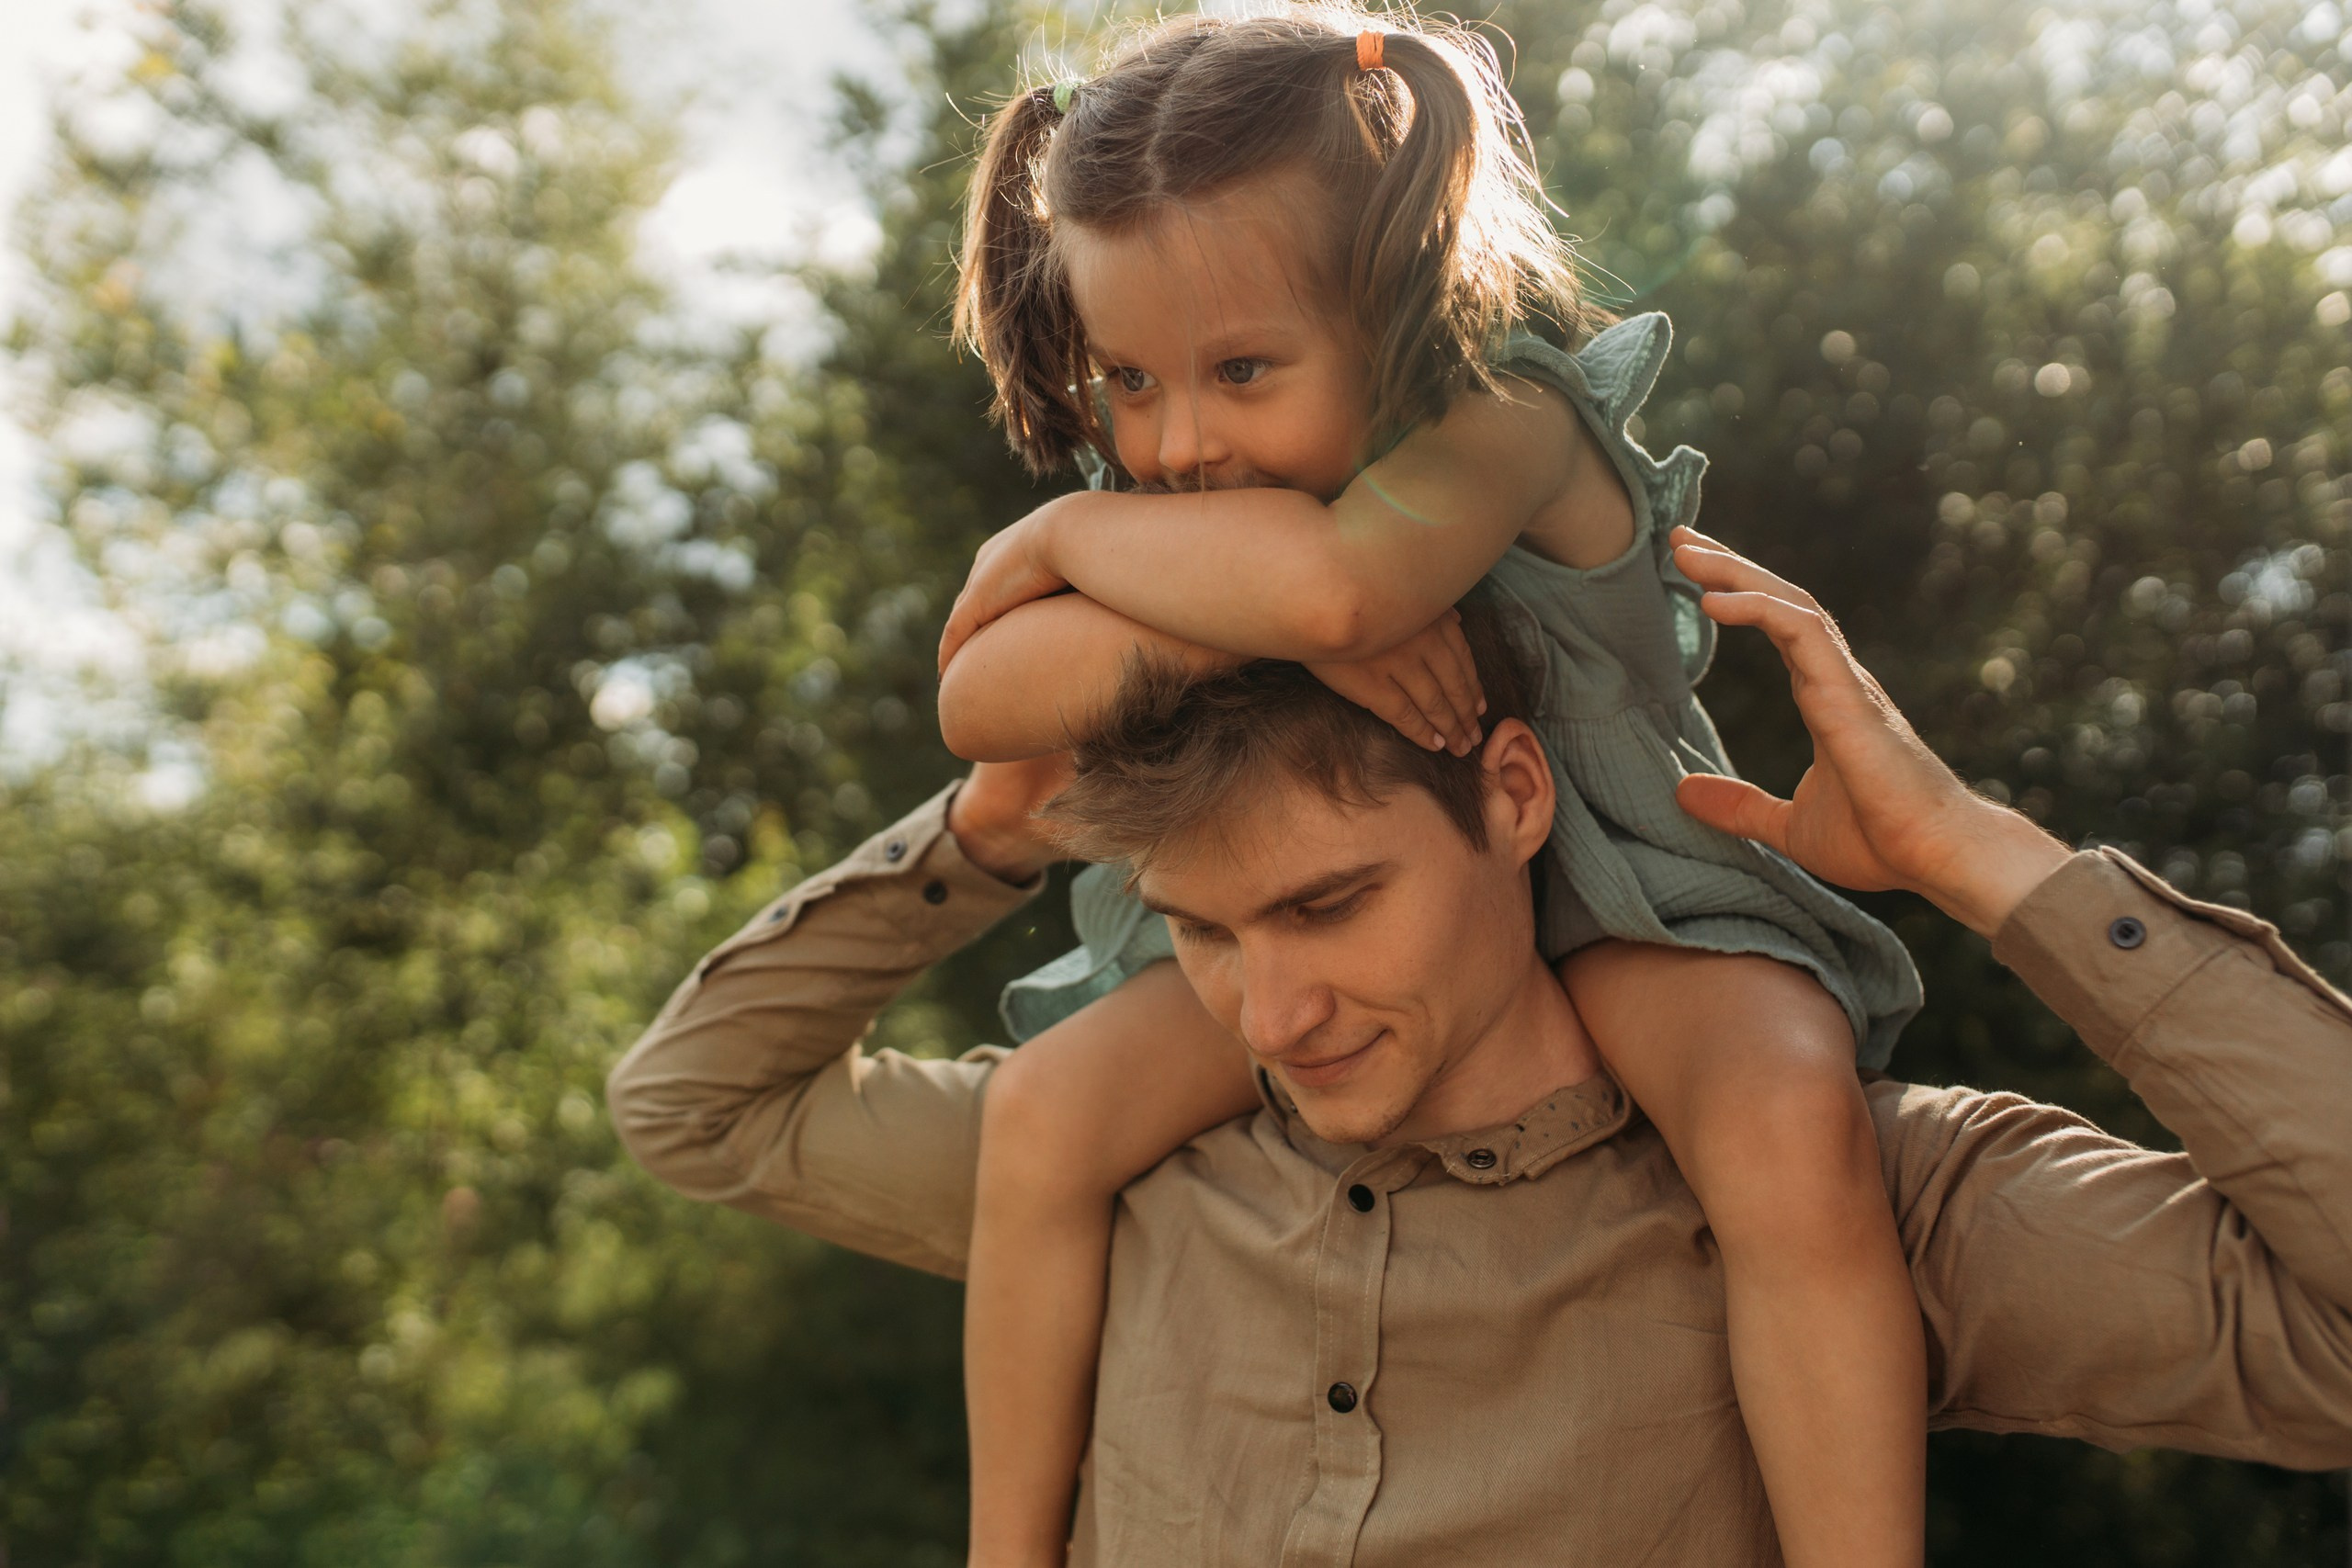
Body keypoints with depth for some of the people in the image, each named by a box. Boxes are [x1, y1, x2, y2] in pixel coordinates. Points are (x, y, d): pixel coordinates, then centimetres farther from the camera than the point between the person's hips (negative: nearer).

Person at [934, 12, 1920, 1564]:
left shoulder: (1507, 420, -26)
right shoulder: (1176, 502, -9)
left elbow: (1331, 577, -49)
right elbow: (979, 701, -24)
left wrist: (1065, 536, -30)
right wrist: (1259, 619, -36)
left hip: (1600, 901, -4)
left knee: (1790, 1120, -35)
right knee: (1047, 1107, -14)